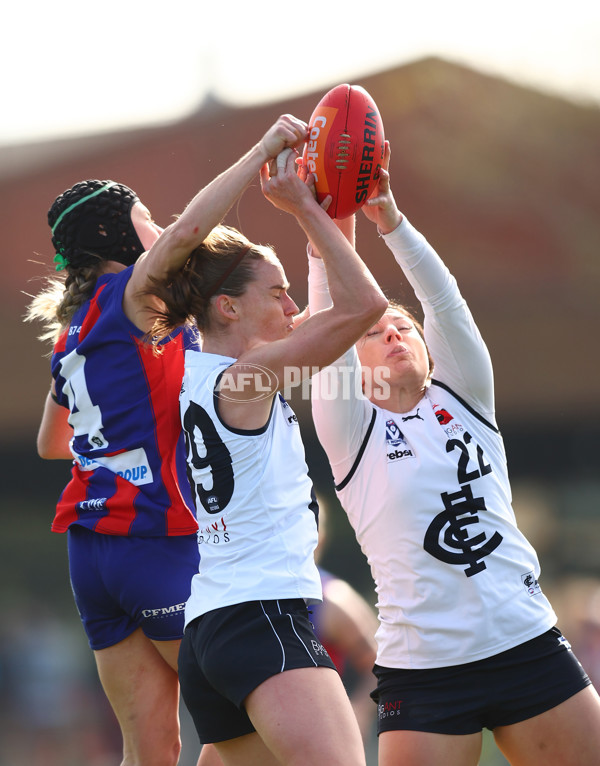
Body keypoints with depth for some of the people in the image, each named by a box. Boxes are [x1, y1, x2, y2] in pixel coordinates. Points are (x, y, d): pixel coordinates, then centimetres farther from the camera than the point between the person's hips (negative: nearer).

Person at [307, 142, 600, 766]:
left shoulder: (463, 399, 13)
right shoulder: (352, 430, 7)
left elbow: (443, 299, 0)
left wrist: (388, 217, -11)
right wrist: (335, 223, -14)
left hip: (530, 646, 3)